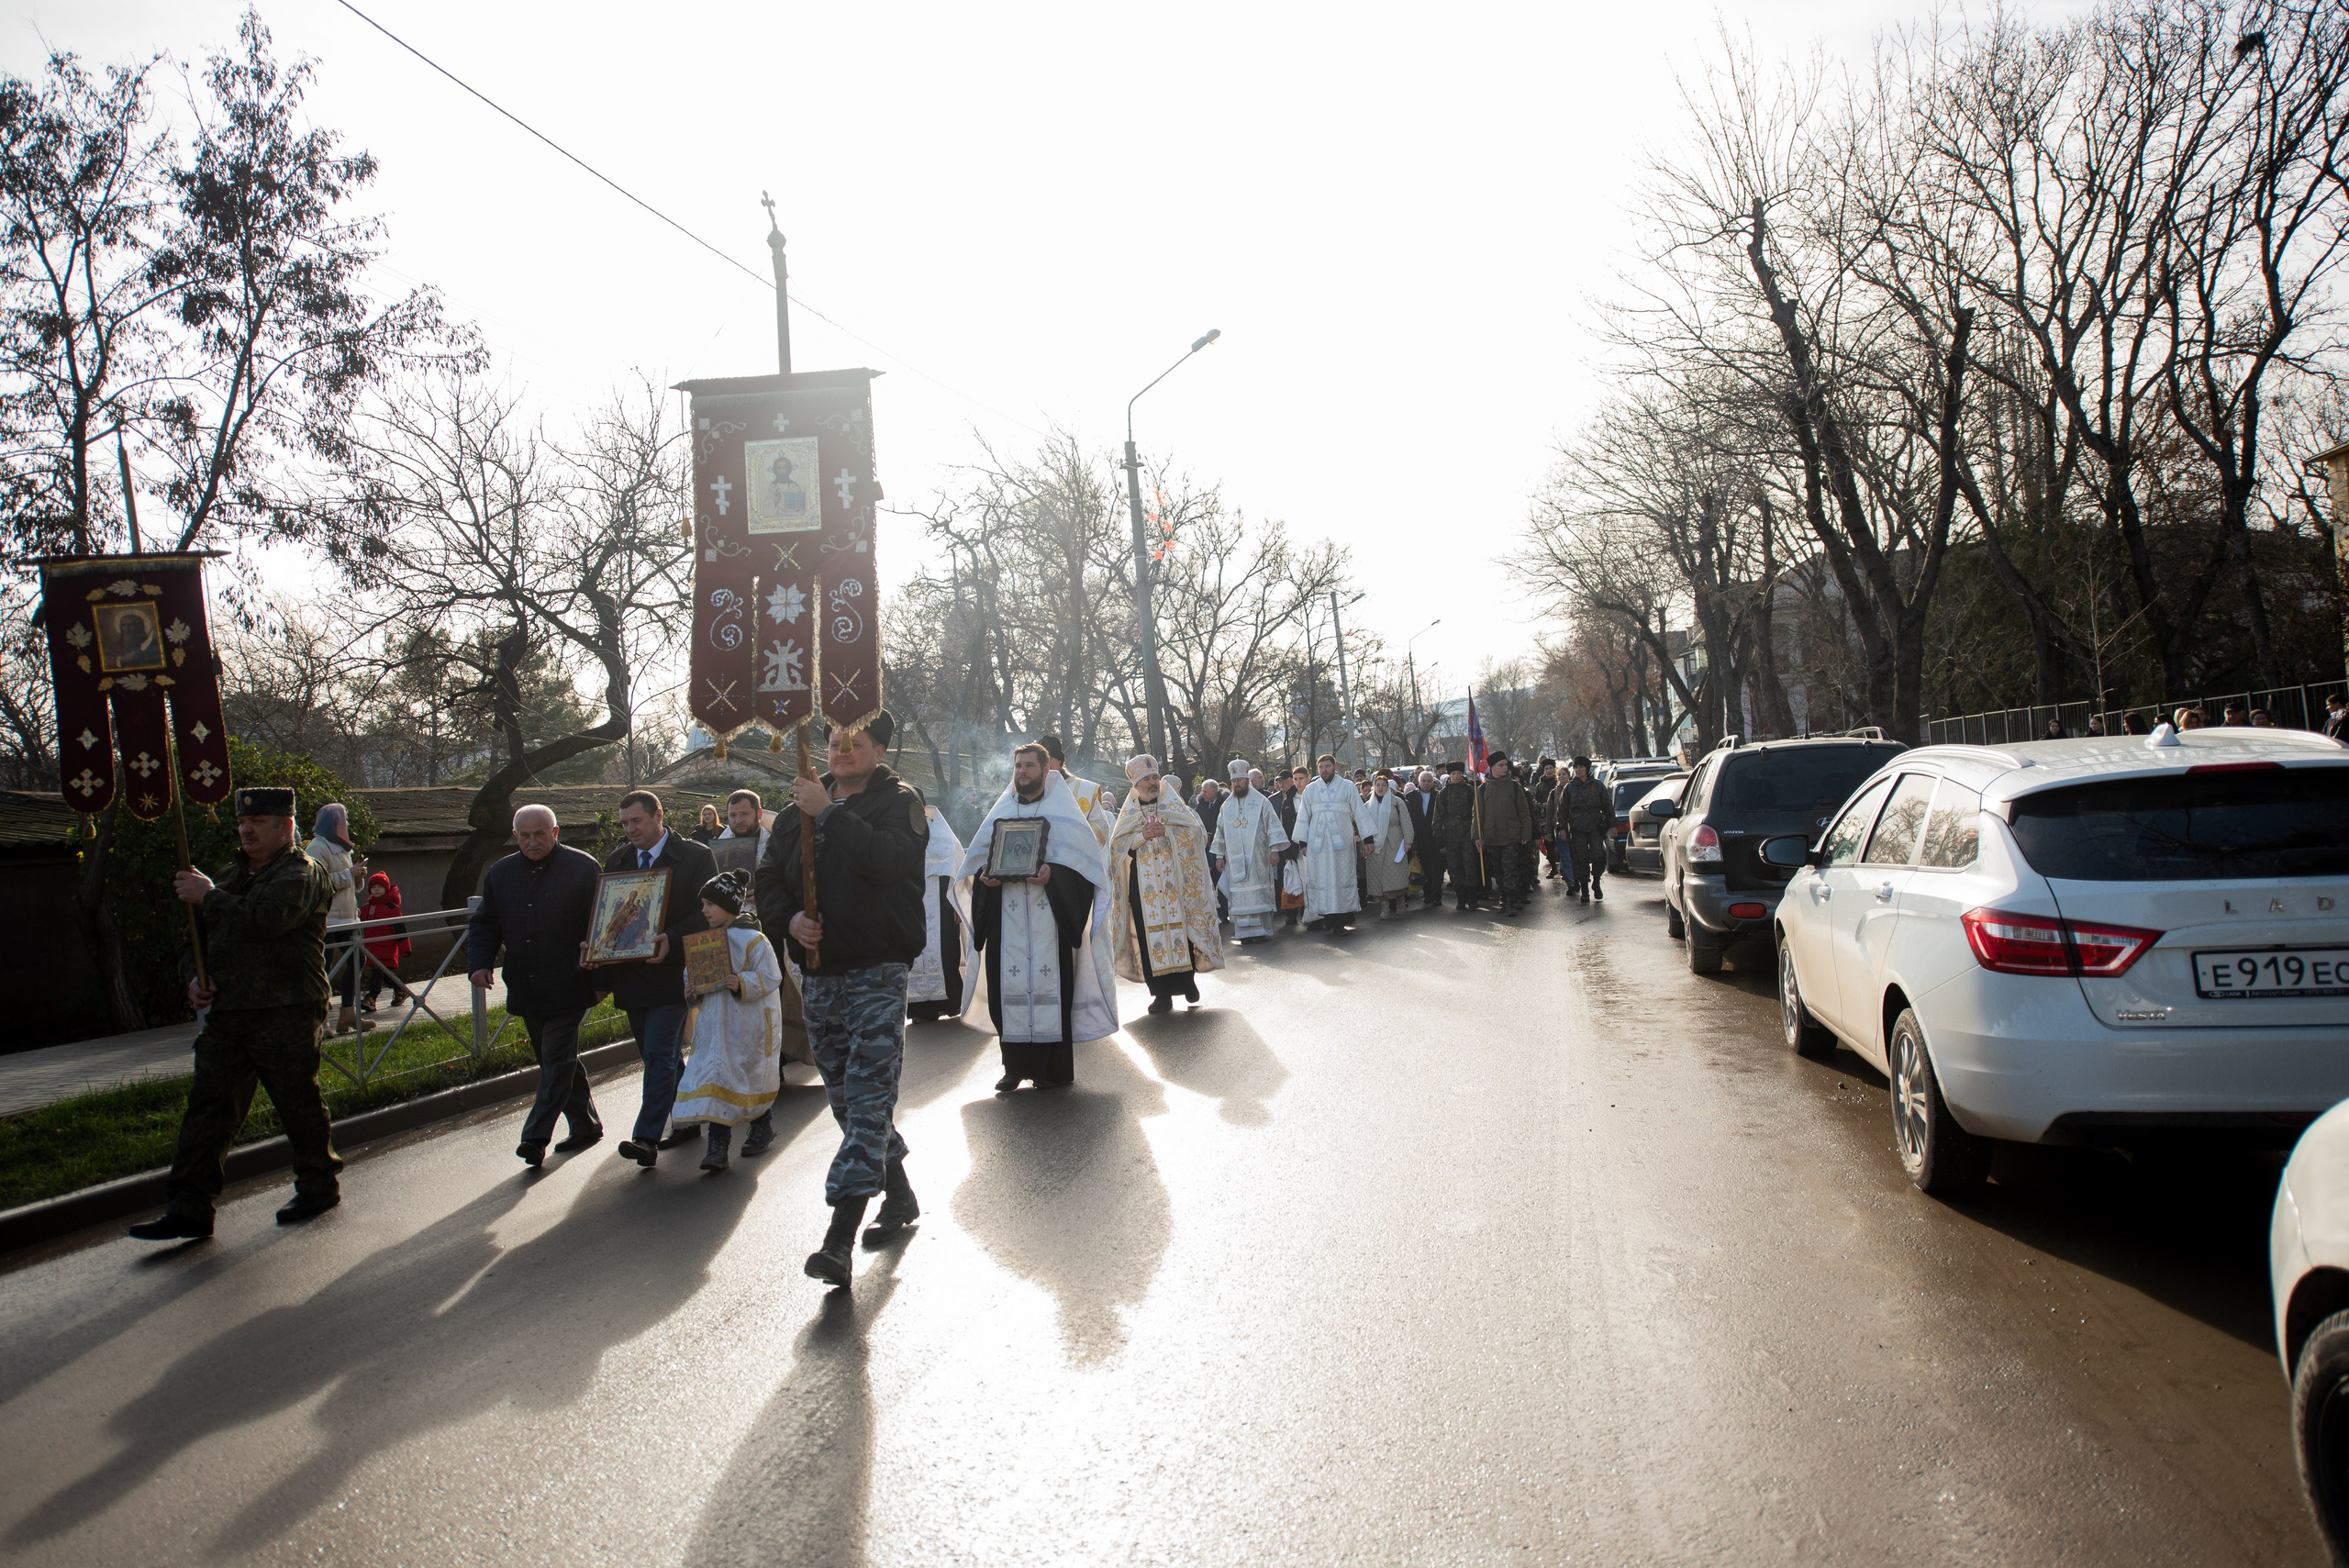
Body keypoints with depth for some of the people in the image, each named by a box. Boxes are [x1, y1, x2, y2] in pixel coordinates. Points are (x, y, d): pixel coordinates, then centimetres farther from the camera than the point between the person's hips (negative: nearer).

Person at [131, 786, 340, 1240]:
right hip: (225, 1014, 7)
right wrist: (193, 977, 6)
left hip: (286, 1015, -7)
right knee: (208, 1107, 1)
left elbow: (265, 919, -24)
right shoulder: (230, 875, 21)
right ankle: (189, 1209, 2)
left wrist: (209, 896, -13)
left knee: (298, 1101, 3)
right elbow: (197, 937, 26)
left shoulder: (302, 874, -5)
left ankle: (319, 1185, 21)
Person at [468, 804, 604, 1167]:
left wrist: (601, 975, -14)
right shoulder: (500, 874, 11)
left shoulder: (583, 868, -4)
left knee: (557, 1061, -6)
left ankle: (536, 1136, -5)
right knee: (557, 1060, 13)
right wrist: (480, 963, -3)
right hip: (525, 989, 6)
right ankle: (586, 1126, 24)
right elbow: (484, 924, 14)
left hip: (568, 987, -6)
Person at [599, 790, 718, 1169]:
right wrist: (593, 945, -4)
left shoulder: (696, 856, -4)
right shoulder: (617, 861, 13)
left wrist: (672, 939, -23)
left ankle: (647, 1137, -11)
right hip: (631, 976, 6)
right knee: (663, 1056, 14)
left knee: (659, 1055, -11)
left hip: (671, 974, -6)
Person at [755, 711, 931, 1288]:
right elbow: (768, 877, 14)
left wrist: (830, 814, -17)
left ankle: (839, 1239, -15)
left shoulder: (899, 800, -1)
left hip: (878, 970, -6)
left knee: (868, 1096, -12)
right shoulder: (803, 805, 13)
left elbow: (889, 860, -21)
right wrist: (790, 917, -5)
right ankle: (899, 1196, 31)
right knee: (846, 1098, 13)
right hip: (818, 972, 6)